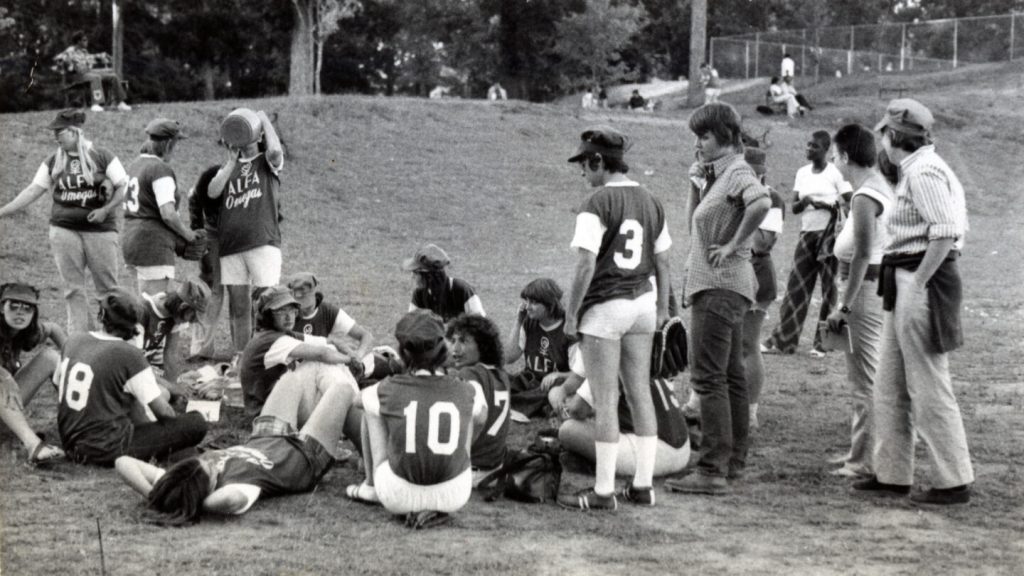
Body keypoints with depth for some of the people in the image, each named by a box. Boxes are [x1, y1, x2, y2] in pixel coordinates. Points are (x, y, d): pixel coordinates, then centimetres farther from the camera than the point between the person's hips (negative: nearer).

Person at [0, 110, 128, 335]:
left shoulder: (103, 157, -3)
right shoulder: (53, 162, 7)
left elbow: (124, 188, -3)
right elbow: (33, 191, 6)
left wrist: (106, 209, -16)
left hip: (99, 230, -3)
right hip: (64, 230, 3)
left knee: (107, 287, 0)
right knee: (73, 290, 3)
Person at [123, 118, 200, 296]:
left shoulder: (134, 166, 14)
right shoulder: (161, 170, -13)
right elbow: (168, 214, -20)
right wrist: (189, 235, -3)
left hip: (131, 240, 9)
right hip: (154, 245, -9)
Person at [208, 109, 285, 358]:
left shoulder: (268, 162, 9)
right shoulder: (230, 166, 21)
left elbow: (275, 150, -16)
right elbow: (212, 192, 5)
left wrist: (264, 119, -4)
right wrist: (232, 162, 0)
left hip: (263, 242, -4)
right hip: (231, 244, 4)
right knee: (238, 305, 6)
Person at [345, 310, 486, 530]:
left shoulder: (389, 389, -7)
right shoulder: (467, 392, -3)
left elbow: (357, 399, 18)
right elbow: (481, 418, 22)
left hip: (398, 495, -1)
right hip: (454, 496, 1)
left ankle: (371, 488, 27)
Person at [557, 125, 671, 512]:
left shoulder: (597, 204, -14)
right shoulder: (650, 202, 8)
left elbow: (586, 266, -17)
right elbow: (662, 261, 12)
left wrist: (571, 315, -10)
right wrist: (661, 307, 21)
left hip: (604, 308, -7)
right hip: (642, 304, 7)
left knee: (605, 400, -2)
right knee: (640, 393, 12)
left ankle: (603, 491, 2)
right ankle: (643, 485, 15)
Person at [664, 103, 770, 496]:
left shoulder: (737, 173, -14)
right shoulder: (717, 174, 16)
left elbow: (761, 203, -35)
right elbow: (695, 224, 26)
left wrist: (733, 245, -26)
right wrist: (696, 180, 14)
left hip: (720, 286, -11)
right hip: (718, 285, 11)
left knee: (708, 376, -12)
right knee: (730, 375, 15)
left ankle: (712, 471, -13)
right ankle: (734, 461, 23)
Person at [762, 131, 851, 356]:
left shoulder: (835, 174, -4)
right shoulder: (802, 173, 11)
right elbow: (794, 208, 11)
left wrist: (826, 205, -20)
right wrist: (804, 202, -10)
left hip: (829, 234, -5)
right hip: (807, 234, 5)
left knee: (829, 289, -1)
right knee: (796, 287, 3)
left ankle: (822, 342, 4)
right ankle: (782, 340, 4)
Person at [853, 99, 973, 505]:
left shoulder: (923, 173, -15)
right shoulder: (919, 169, 16)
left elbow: (946, 233, -24)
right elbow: (950, 227, 16)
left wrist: (918, 282, -20)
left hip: (921, 285, -11)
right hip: (905, 287, 11)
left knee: (929, 388, -4)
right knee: (890, 387, 15)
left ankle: (954, 482, 2)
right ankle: (892, 474, 22)